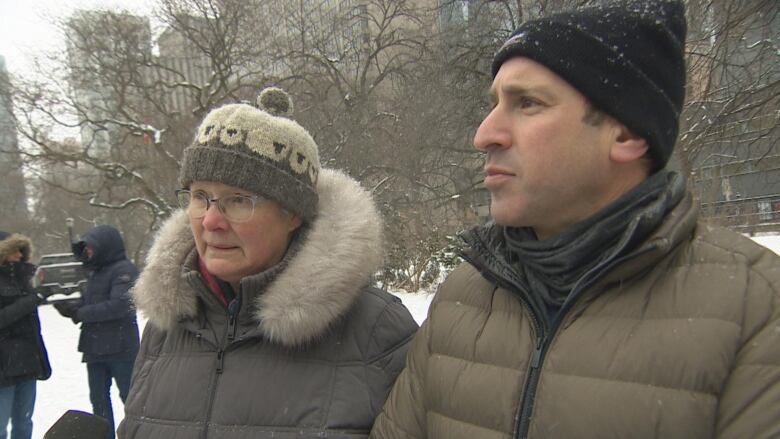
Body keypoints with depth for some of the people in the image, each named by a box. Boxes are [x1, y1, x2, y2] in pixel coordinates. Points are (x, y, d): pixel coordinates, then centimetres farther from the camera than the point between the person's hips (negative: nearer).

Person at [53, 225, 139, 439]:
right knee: (99, 399, 16)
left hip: (120, 349, -8)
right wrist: (71, 305, -7)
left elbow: (119, 305, -23)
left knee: (130, 398, 2)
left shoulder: (124, 269, -12)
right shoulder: (95, 270, 14)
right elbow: (88, 301, 15)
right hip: (95, 348, 8)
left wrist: (79, 314, -16)